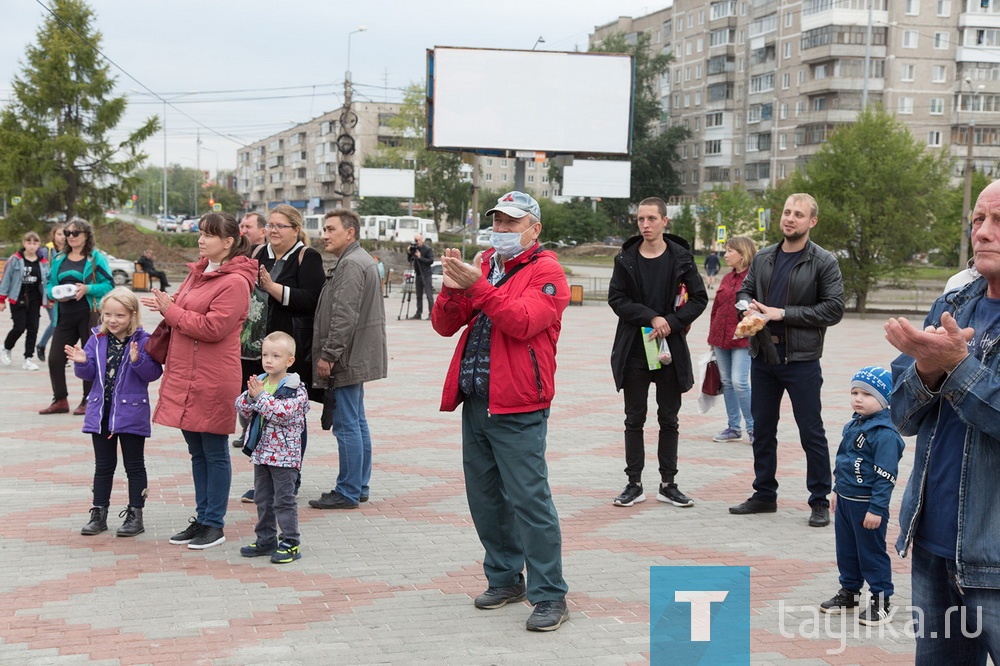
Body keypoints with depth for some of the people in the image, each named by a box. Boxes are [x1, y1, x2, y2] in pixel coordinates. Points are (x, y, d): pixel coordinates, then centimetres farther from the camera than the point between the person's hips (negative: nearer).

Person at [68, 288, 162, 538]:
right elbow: (88, 374, 6)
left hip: (131, 413, -5)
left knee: (134, 466, 7)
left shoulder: (142, 341, -11)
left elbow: (153, 373, -16)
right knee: (103, 466, 14)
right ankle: (99, 514, 21)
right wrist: (82, 362, -15)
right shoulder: (97, 339, 3)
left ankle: (135, 515, 13)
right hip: (101, 411, 5)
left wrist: (137, 361, -32)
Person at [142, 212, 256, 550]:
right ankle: (201, 518, 25)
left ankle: (214, 524, 11)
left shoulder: (234, 282, -15)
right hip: (185, 376, 9)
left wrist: (171, 311, -14)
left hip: (213, 380, -9)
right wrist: (167, 306, 4)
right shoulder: (197, 272, 13)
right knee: (197, 452, 15)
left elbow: (212, 327, -22)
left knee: (215, 453, 2)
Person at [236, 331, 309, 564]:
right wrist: (250, 395, -18)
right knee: (263, 499, 15)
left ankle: (290, 543, 4)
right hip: (261, 451, 7)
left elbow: (283, 413, -25)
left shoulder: (295, 389, -12)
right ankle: (266, 540, 25)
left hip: (284, 454, -7)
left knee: (284, 500, -3)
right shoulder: (259, 382, 7)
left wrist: (261, 396, -24)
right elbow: (242, 407, 2)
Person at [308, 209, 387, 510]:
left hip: (348, 358, -11)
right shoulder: (361, 260, 19)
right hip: (357, 357, 11)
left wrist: (328, 355, -20)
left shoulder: (351, 264, -16)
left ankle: (348, 492, -3)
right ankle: (360, 486, 22)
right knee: (357, 423, 15)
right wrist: (330, 354, 22)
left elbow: (344, 316, -24)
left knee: (347, 425, -7)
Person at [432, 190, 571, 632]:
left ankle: (549, 596, -1)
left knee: (528, 500, -8)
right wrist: (453, 289, -10)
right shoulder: (483, 265, 15)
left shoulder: (545, 271, -4)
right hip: (475, 402, 7)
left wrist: (477, 286, -25)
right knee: (484, 497, 13)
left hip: (517, 408, -7)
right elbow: (445, 326, 9)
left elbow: (522, 322, -21)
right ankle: (505, 579, 27)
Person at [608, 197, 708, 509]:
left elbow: (699, 298, 0)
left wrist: (671, 323, -14)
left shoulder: (681, 257, 0)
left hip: (671, 349, 0)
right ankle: (634, 484, 12)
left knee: (669, 419, 7)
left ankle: (668, 484, 15)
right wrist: (651, 317, -16)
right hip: (634, 349, 0)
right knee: (634, 419, 5)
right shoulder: (626, 258, 2)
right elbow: (616, 298, -4)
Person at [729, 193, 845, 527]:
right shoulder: (763, 258, 10)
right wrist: (749, 306, -8)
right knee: (762, 428, 13)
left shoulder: (824, 262, -6)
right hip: (763, 358, 5)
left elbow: (833, 309, -12)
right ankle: (764, 494, 25)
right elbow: (744, 290, 17)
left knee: (811, 433, 1)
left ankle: (820, 501, 11)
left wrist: (782, 313, -15)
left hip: (801, 361, -5)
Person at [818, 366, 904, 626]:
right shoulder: (854, 425, 8)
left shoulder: (885, 433, -20)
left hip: (867, 504, -9)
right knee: (846, 549, 18)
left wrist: (876, 509, -23)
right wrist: (839, 493, 24)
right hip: (845, 500, 9)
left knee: (871, 553, 2)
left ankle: (881, 602, 13)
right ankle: (849, 592, 34)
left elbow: (885, 476, -21)